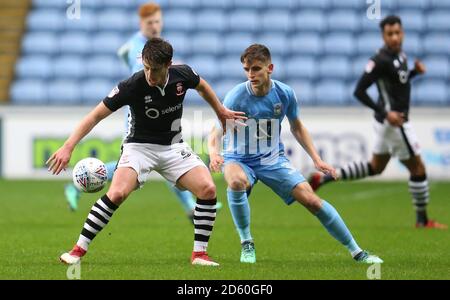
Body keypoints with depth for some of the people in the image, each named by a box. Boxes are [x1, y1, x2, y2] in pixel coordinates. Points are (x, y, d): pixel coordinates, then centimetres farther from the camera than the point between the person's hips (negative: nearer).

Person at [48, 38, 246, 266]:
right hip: (139, 146, -4)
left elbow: (202, 86, 13)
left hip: (173, 146, 4)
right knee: (117, 193, -28)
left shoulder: (182, 75, -13)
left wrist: (221, 111, 21)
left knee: (208, 189, -16)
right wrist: (68, 147, -30)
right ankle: (78, 250, -16)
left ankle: (199, 254, -2)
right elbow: (97, 115, -22)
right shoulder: (133, 86, -24)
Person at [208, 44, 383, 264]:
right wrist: (214, 153, -49)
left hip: (273, 159, 2)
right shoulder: (236, 97, -21)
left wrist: (316, 160, 3)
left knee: (311, 199, -11)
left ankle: (356, 251, 3)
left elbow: (296, 127, 9)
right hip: (239, 160, -2)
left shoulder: (285, 94, -10)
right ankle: (246, 243, -17)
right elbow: (216, 134, -26)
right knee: (236, 181, -38)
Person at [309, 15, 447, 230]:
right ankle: (422, 220, 15)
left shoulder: (400, 55, 6)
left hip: (392, 120, 10)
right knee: (418, 169, 2)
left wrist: (415, 72, 4)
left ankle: (323, 178, 21)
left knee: (376, 167, 22)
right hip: (394, 122, -10)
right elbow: (359, 91, -21)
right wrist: (385, 113, -24)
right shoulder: (381, 60, -21)